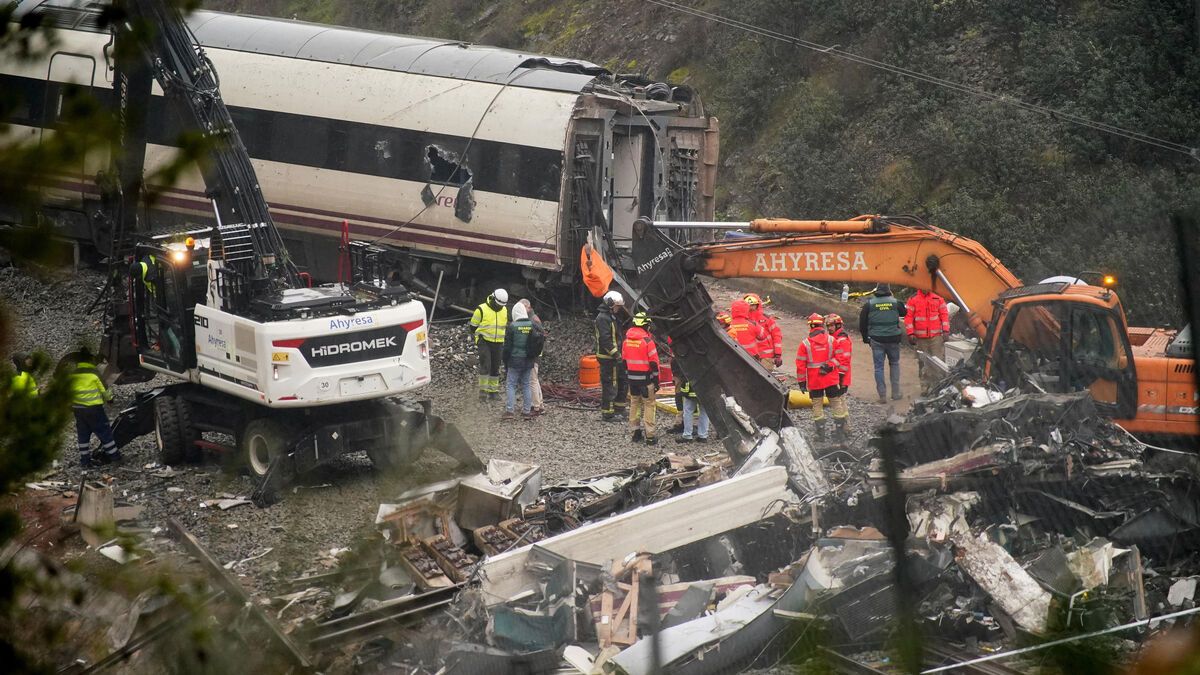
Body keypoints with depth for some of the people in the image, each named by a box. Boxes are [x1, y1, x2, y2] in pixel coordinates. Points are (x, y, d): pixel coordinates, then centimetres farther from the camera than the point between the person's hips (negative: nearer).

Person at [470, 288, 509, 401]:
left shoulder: (504, 310, 6)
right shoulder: (481, 309, -10)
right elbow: (473, 326, -2)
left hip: (498, 344, 5)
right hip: (484, 342, -5)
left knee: (495, 368, 7)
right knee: (485, 366, -15)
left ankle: (493, 390, 16)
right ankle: (483, 390, -8)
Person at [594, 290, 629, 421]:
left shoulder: (614, 317, 16)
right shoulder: (603, 318, -17)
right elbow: (605, 340, -24)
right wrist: (616, 355, -24)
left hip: (616, 356, 10)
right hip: (608, 357, -10)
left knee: (623, 381, 17)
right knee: (610, 385, -7)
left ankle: (619, 407, 28)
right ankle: (607, 413, -2)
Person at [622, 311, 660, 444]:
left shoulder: (626, 340, 5)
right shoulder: (647, 340, -15)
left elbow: (624, 359, 12)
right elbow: (653, 362, -13)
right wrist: (656, 379, -5)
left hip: (632, 377, 6)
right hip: (646, 378, -6)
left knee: (634, 403, 16)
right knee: (648, 404, -1)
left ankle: (635, 432, 20)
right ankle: (649, 436, -3)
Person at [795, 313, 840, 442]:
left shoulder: (805, 343, -6)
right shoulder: (831, 340, -4)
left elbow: (800, 364, -4)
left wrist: (801, 382, 3)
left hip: (814, 382, -1)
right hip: (831, 379, 1)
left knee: (817, 406, 7)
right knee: (835, 403, 11)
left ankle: (821, 435, 7)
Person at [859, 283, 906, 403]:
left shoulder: (869, 303, -3)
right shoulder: (895, 302, -3)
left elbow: (862, 322, 1)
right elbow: (904, 313, 17)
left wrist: (865, 338, 13)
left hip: (876, 340, -1)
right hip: (893, 339, 1)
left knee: (878, 366, 6)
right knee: (894, 364, 17)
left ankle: (882, 395, 2)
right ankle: (895, 393, 14)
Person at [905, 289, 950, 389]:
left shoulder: (938, 299, 8)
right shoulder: (913, 300, 4)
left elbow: (944, 315, 7)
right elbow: (908, 317, 1)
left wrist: (945, 331, -2)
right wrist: (911, 334, -6)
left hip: (936, 336, 1)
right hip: (921, 338, 0)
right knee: (923, 362, 4)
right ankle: (925, 386, 11)